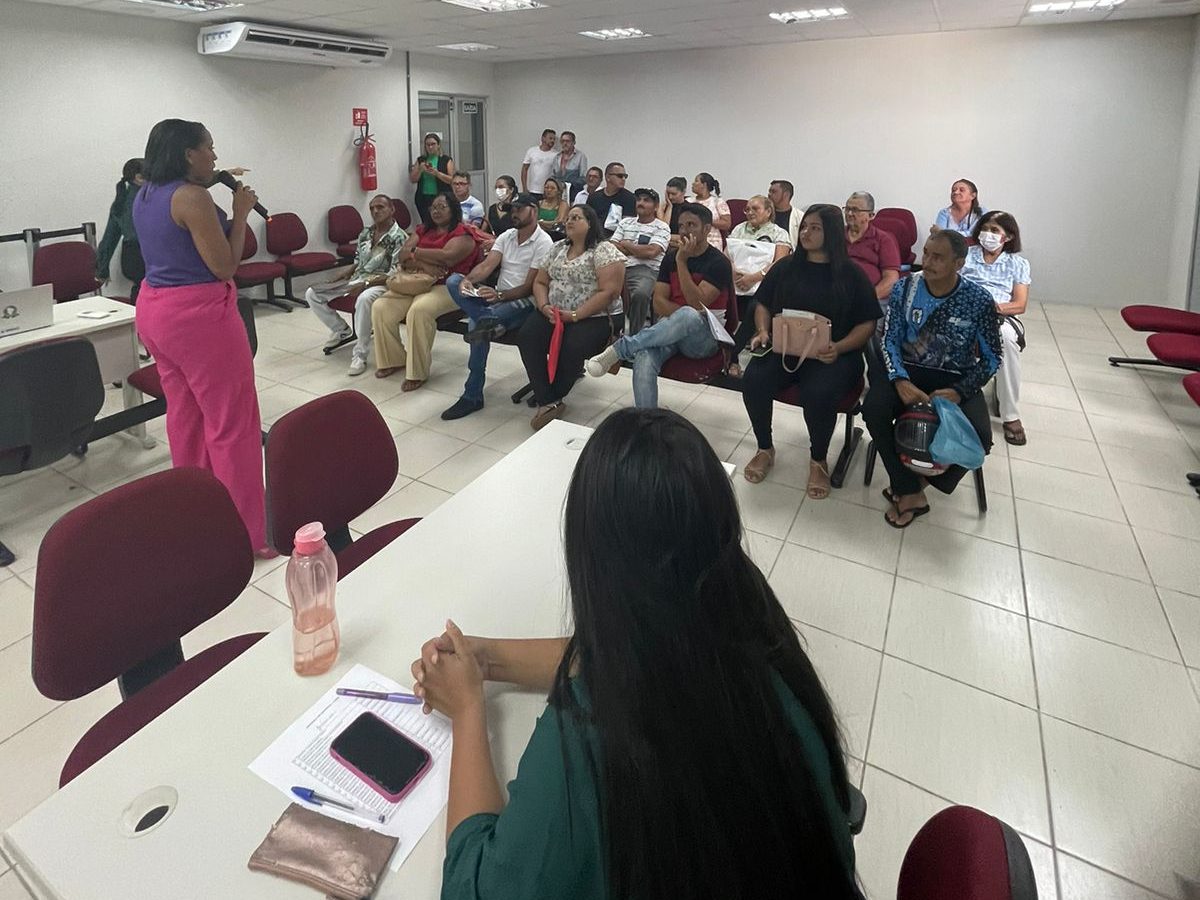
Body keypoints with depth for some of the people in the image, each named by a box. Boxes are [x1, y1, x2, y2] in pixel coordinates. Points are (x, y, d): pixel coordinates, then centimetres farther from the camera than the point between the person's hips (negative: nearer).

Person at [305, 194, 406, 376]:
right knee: (312, 294, -3)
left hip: (381, 283, -7)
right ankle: (342, 330, 18)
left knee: (364, 299, -43)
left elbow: (395, 274, -16)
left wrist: (365, 284, -23)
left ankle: (360, 354, -30)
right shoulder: (365, 233, 13)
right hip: (357, 279, 8)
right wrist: (343, 273, 2)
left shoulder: (399, 238, -8)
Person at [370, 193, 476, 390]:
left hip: (445, 287, -7)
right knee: (380, 306, -14)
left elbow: (447, 256, -19)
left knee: (419, 310, -35)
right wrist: (423, 265, -14)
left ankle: (418, 372, -25)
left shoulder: (463, 233, 1)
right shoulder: (422, 231, 20)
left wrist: (414, 252, -7)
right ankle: (393, 360, 3)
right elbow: (403, 258, 7)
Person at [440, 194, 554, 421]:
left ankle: (472, 396, -25)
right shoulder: (506, 236, 13)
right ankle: (489, 321, -37)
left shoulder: (543, 243, -8)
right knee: (453, 280, -15)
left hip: (522, 303, -7)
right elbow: (486, 266, 0)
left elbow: (530, 287, -14)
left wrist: (499, 295, -29)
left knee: (477, 325, -33)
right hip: (496, 297, 7)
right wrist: (468, 280, -22)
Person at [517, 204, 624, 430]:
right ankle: (550, 401, -21)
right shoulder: (558, 248, 15)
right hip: (554, 314, 6)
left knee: (571, 347, -32)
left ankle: (548, 398, -5)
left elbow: (609, 292, -16)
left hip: (595, 317, -5)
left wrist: (575, 315, -19)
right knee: (526, 336, -21)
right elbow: (540, 282, 16)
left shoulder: (604, 250, -7)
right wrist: (544, 306, -6)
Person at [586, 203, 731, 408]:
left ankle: (619, 349, -32)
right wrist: (683, 316, -15)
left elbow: (697, 305, -17)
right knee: (644, 358, -32)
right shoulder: (671, 257, 11)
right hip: (670, 330, 4)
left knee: (688, 316, -40)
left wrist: (682, 262, -18)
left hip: (704, 337, -4)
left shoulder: (718, 262, -5)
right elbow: (659, 303, 4)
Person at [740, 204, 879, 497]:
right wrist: (762, 332, -3)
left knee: (818, 394, -34)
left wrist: (838, 348, -18)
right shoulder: (785, 267, 11)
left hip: (832, 355, -3)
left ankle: (818, 460, -5)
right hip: (782, 347, 3)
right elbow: (763, 304, 19)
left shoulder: (851, 274, 2)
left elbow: (867, 324, 1)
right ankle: (765, 449, -1)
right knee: (753, 380, -27)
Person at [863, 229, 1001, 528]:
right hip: (909, 371, 1)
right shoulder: (905, 288, -5)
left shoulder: (979, 300, -9)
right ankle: (910, 492, -16)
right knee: (873, 409, -31)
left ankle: (914, 482, -1)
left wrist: (958, 392, -21)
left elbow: (991, 358, -3)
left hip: (956, 378, -1)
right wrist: (900, 381, -23)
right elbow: (890, 340, -4)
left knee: (978, 436, -27)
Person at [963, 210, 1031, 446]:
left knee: (1006, 336, -39)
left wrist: (997, 307, -15)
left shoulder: (1018, 263, 17)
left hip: (1001, 317, 0)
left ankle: (1011, 415, -31)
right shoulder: (965, 255, 17)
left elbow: (1020, 304, 7)